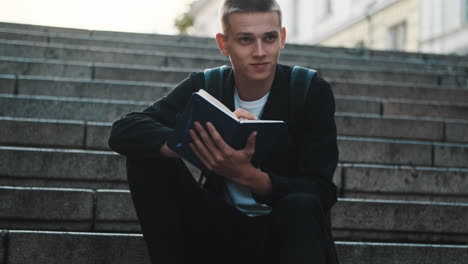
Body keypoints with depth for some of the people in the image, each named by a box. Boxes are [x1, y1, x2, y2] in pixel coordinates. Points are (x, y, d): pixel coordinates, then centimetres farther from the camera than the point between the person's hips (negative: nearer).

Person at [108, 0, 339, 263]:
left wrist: (247, 175, -37)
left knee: (301, 205, -36)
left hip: (291, 232, -2)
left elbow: (321, 192, -18)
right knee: (147, 157, -16)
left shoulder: (312, 92, -10)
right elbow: (123, 130, -17)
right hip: (223, 229, 3)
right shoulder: (204, 87, -5)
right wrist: (190, 143, -38)